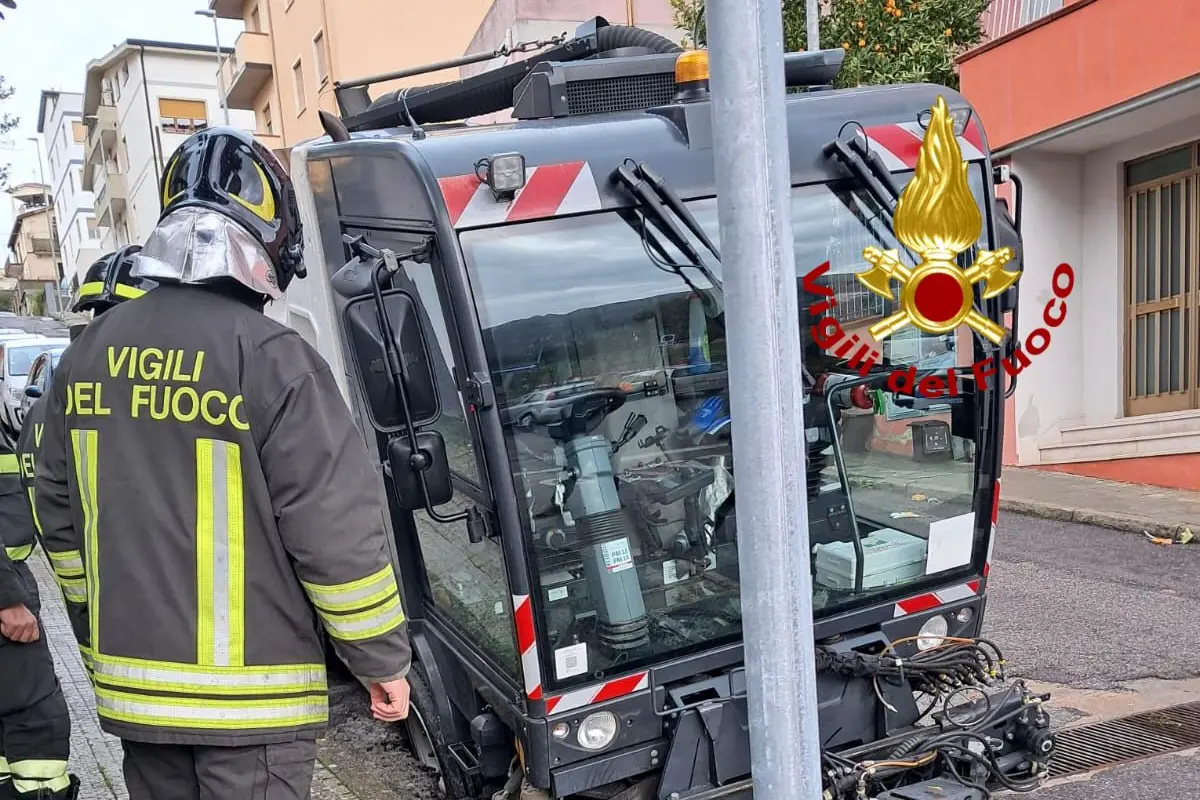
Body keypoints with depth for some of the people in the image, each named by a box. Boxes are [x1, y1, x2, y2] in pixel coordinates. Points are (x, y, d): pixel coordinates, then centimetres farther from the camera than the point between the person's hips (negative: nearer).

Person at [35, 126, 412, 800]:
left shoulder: (90, 352, 3)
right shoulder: (272, 359, -18)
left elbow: (62, 517, 12)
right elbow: (338, 531, -18)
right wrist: (384, 661, -5)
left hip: (132, 686, 6)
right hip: (250, 696, -6)